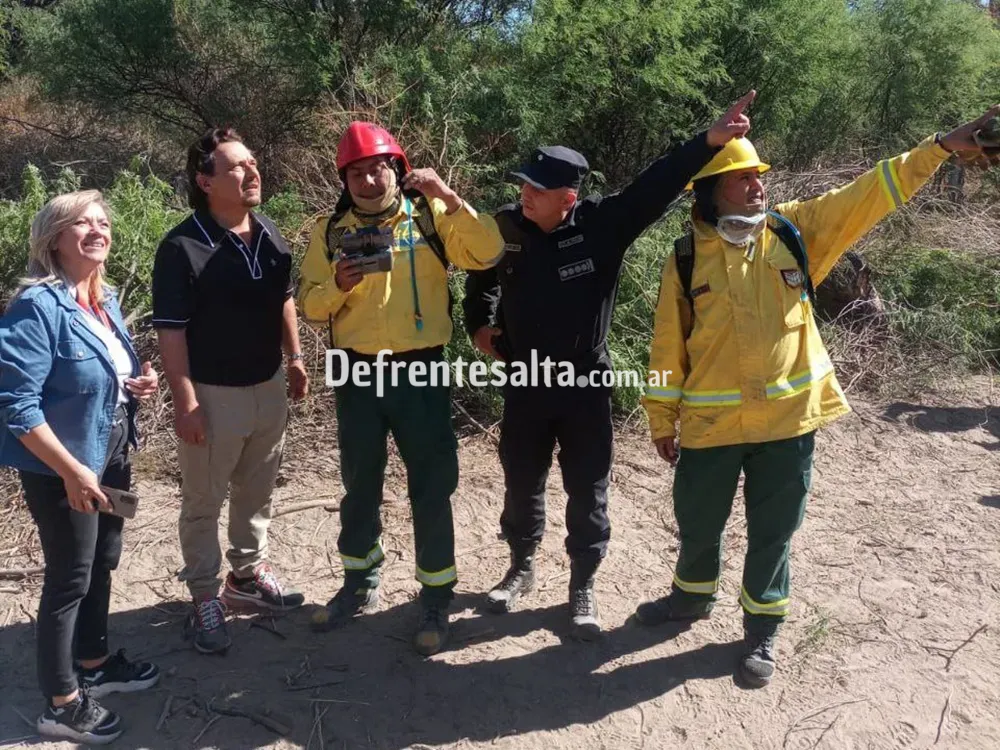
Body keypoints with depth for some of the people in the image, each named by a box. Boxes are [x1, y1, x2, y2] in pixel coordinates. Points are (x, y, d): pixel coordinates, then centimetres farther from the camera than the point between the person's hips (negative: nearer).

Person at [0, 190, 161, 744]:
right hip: (61, 469, -8)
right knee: (70, 578, 5)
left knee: (103, 563, 21)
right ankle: (61, 703, 23)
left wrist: (137, 384, -2)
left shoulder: (105, 300, 5)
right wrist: (71, 470, -24)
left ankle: (94, 663, 42)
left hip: (112, 454, 8)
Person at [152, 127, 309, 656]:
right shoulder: (182, 247, -17)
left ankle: (249, 574, 38)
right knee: (204, 503, 9)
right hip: (213, 395, -6)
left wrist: (295, 360, 13)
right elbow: (170, 331, -17)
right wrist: (185, 402, -19)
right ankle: (205, 598, 24)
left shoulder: (269, 235, 3)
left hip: (268, 387, 7)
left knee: (257, 492, 20)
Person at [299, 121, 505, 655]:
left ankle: (436, 600, 21)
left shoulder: (429, 216, -2)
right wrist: (337, 284, -18)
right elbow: (310, 305, 3)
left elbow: (488, 253, -13)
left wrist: (450, 199, -22)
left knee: (431, 490, 4)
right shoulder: (330, 230, 4)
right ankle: (359, 585, 36)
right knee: (360, 486, 16)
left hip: (421, 371, -2)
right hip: (358, 374, 3)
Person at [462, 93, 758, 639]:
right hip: (524, 383, 2)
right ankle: (521, 567, 40)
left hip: (585, 384, -2)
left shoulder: (604, 222, -13)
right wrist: (478, 324, 7)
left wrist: (709, 142, -34)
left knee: (587, 490, 9)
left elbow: (656, 186, -23)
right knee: (522, 482, 17)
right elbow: (481, 278, 15)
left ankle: (583, 586, 28)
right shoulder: (506, 227, -5)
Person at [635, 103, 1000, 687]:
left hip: (788, 417, 1)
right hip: (711, 421, 0)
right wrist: (663, 421, 1)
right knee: (698, 522, 16)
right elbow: (668, 346, 0)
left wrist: (941, 147, -8)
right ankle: (694, 595, 45)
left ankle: (762, 628, 33)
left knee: (773, 530, 13)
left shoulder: (795, 231, 2)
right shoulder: (686, 259, -3)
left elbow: (867, 197, 0)